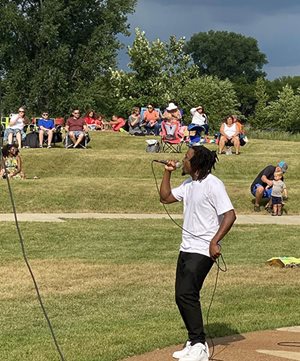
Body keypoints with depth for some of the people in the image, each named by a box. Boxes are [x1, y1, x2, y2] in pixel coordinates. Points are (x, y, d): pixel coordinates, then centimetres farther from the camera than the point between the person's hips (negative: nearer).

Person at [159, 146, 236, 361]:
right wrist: (168, 173, 15)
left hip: (203, 250, -9)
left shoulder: (213, 185, -15)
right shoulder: (189, 185, 12)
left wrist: (214, 242, -27)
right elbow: (166, 197, 26)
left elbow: (230, 215, -20)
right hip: (187, 248, 9)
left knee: (187, 294, -17)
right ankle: (194, 342, 20)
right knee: (181, 296, 9)